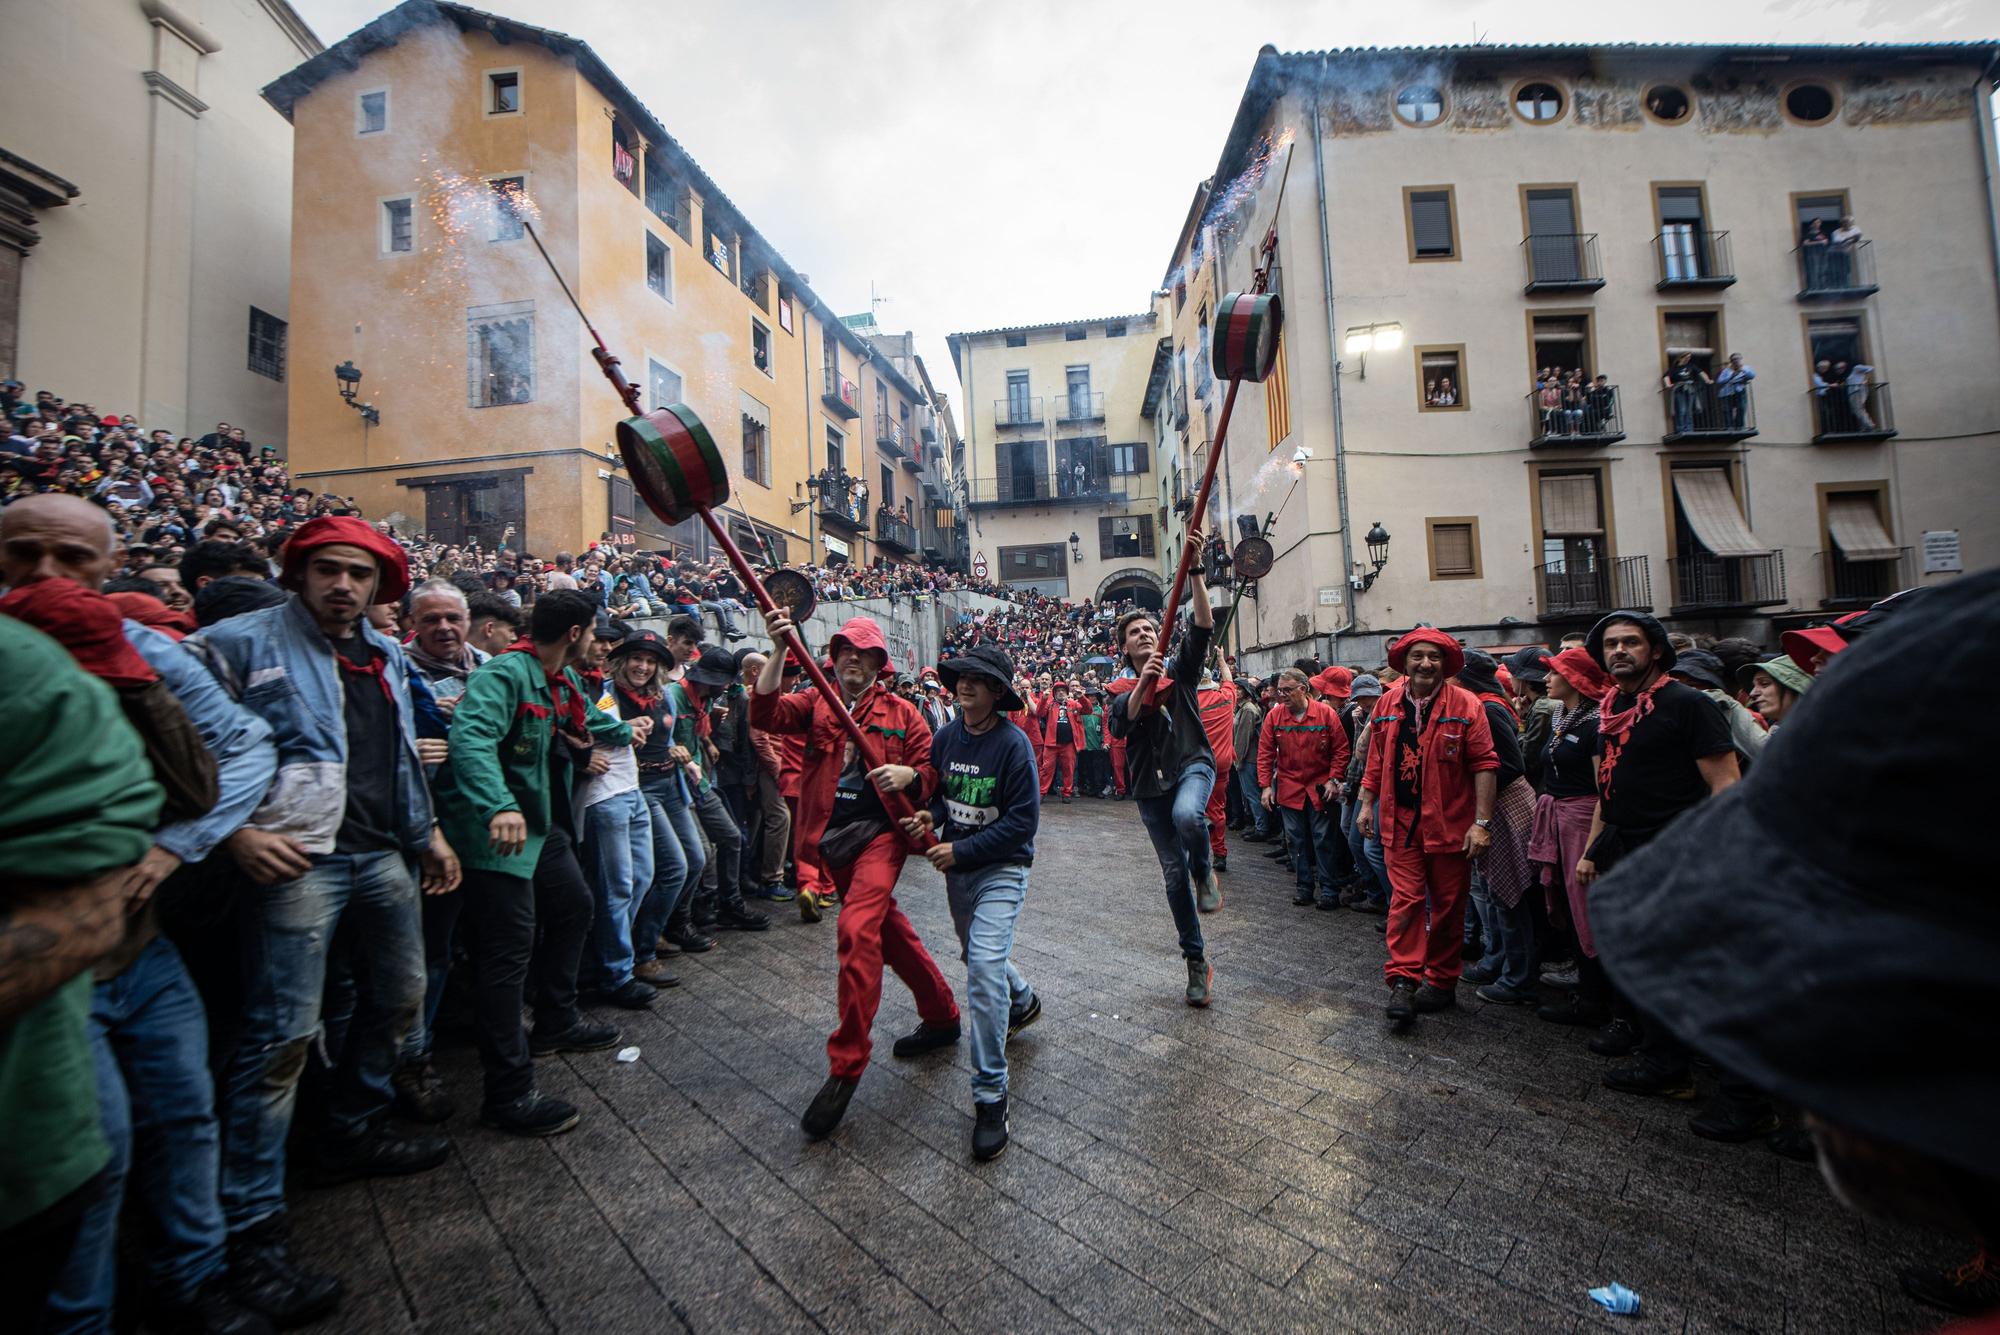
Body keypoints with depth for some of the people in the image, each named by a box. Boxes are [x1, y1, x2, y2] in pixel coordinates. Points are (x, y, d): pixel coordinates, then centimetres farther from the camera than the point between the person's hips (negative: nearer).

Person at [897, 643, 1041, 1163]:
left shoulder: (1013, 743, -20)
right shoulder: (944, 737, -3)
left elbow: (1023, 821, -20)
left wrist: (961, 849, -22)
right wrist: (930, 817, -12)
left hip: (1002, 868, -7)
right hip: (956, 867, 7)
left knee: (985, 965, -20)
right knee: (977, 955, 25)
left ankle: (990, 1095, -6)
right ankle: (1022, 1002, 57)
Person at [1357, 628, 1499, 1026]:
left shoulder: (1465, 705, -7)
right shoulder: (1387, 704, 4)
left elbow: (1484, 765, -8)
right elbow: (1377, 759, 12)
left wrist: (1482, 822, -13)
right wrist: (1367, 804, 10)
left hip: (1450, 824, -2)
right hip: (1401, 822, 2)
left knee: (1448, 907, 10)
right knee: (1405, 900, -2)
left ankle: (1441, 983, 25)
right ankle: (1403, 981, 3)